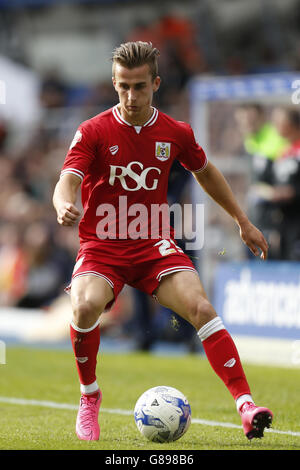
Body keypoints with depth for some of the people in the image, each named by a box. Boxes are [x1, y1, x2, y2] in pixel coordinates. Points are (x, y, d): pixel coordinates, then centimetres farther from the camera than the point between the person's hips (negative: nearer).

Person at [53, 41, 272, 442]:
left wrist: (243, 221, 26)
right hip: (102, 247, -2)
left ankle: (246, 405, -25)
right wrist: (65, 206, -43)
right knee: (86, 305, -31)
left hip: (155, 245, 2)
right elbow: (68, 180, -18)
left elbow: (205, 172, 22)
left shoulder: (175, 133, 3)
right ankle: (89, 399, -6)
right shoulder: (93, 131, -6)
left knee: (201, 308, -22)